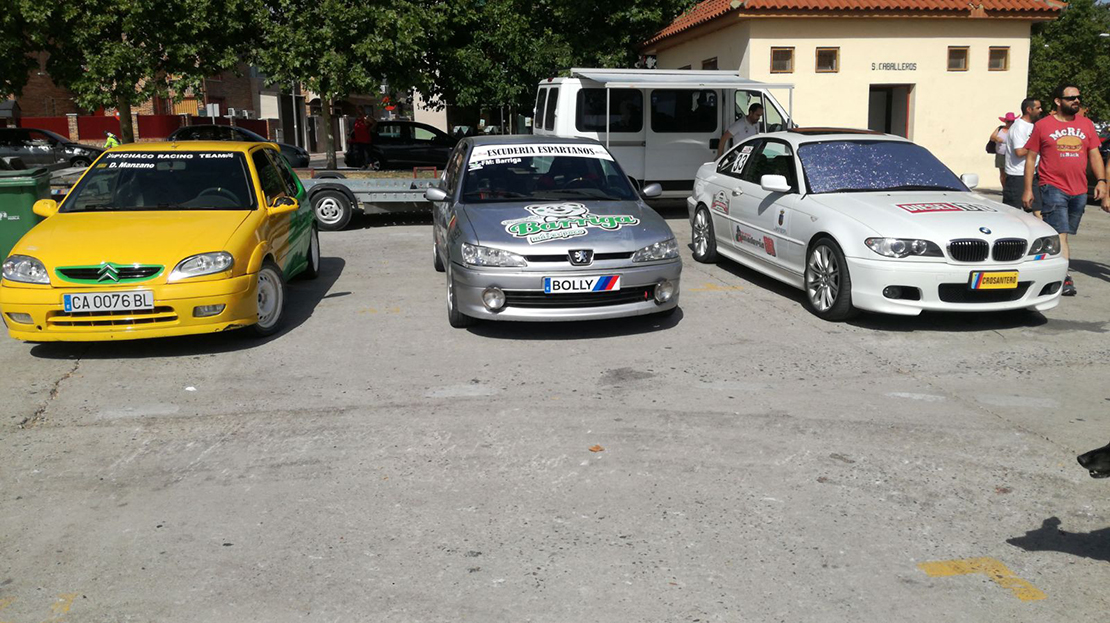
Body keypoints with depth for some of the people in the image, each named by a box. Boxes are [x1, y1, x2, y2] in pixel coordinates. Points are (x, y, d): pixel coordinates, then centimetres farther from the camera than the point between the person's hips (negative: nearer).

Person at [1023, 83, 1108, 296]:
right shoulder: (1043, 125, 1)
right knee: (1060, 234, -11)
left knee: (1062, 234, 12)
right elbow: (1030, 158, 3)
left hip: (1079, 190, 4)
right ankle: (1064, 278, -12)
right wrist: (1028, 189, -2)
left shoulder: (1086, 124, 12)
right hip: (1053, 188, -4)